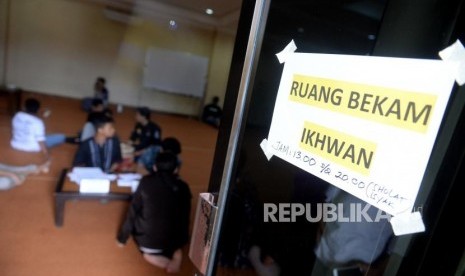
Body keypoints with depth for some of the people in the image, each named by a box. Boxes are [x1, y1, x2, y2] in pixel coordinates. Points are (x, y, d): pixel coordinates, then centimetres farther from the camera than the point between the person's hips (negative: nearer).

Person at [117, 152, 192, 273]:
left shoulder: (146, 182, -7)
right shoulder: (183, 188, -4)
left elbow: (133, 211, -1)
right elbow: (184, 217, 6)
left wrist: (122, 237, 13)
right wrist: (182, 240, 23)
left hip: (147, 238, -1)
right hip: (173, 239, 2)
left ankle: (168, 264, -1)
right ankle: (177, 254, 2)